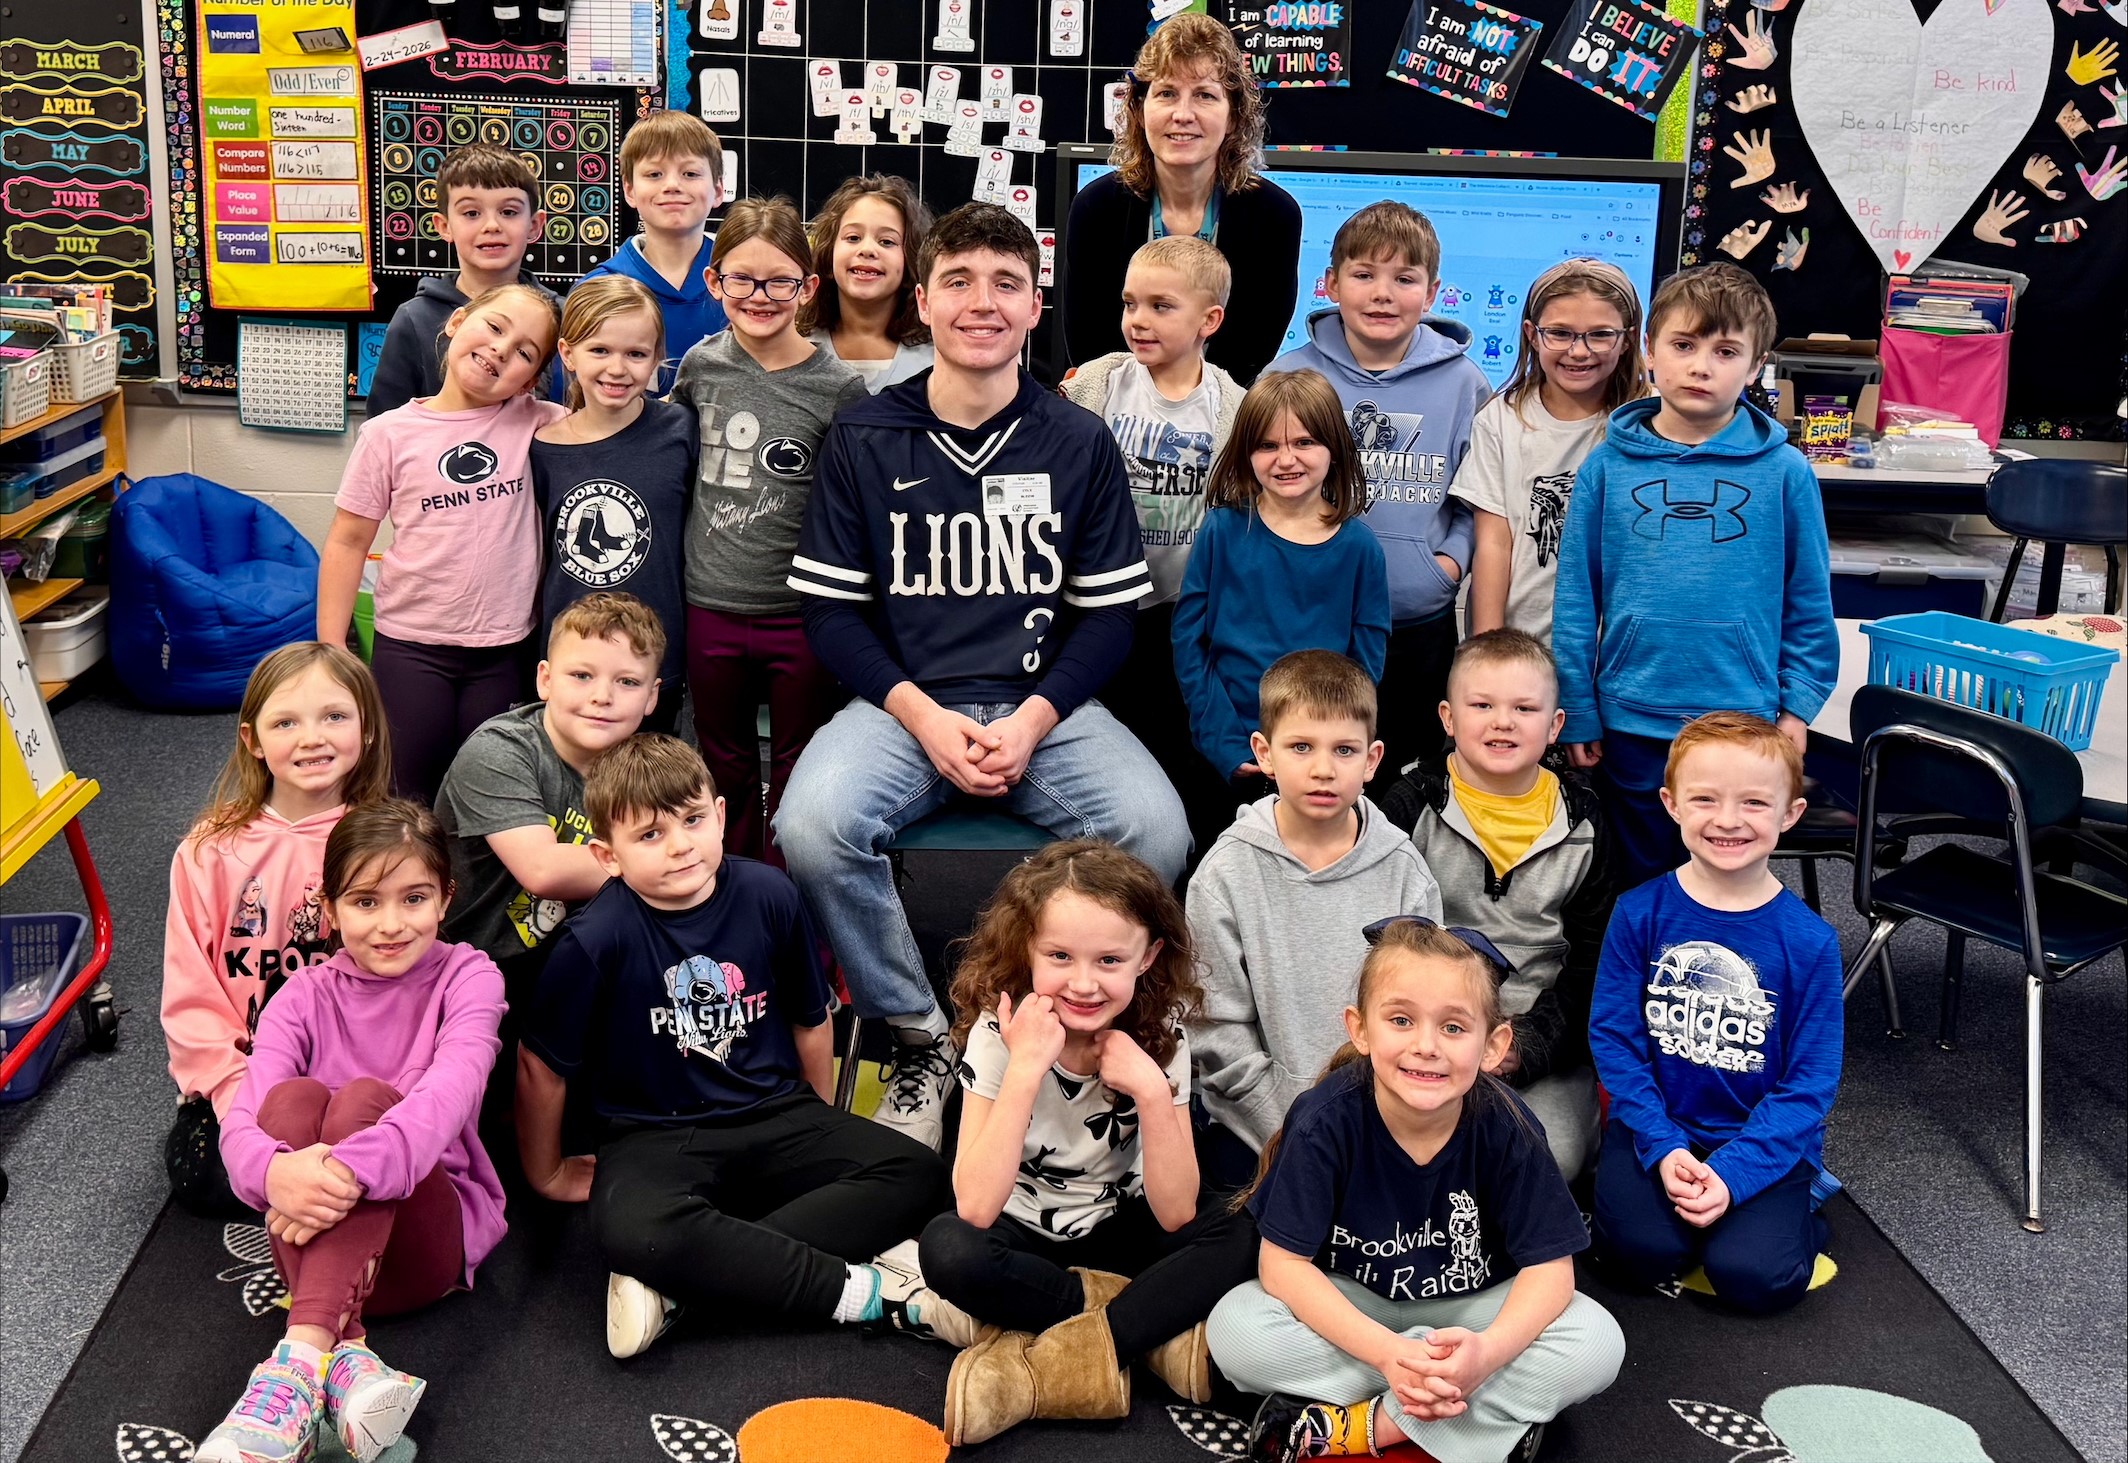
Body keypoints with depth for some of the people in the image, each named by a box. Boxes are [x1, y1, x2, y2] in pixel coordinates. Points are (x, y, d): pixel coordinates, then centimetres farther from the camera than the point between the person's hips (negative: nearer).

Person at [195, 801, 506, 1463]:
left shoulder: (466, 976, -1)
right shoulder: (306, 996, 5)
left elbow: (451, 1089, -23)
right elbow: (241, 1122, -12)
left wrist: (353, 1168, -42)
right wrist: (275, 1171, -38)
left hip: (432, 1235, -2)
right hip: (315, 1237, 2)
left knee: (365, 1098, -28)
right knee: (294, 1096, -26)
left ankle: (302, 1359, -45)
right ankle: (345, 1357, -40)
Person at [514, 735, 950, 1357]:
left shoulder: (768, 896, -6)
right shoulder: (599, 939, -16)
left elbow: (811, 1019, 10)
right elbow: (541, 1066, -4)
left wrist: (823, 1131, 18)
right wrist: (548, 1174, 8)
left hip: (775, 1116, 4)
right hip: (657, 1136, -4)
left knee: (917, 1173, -16)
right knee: (631, 1229, -37)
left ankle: (675, 1283, -25)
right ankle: (857, 1290, -26)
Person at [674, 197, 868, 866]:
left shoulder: (837, 387, -10)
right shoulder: (701, 364, 0)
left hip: (801, 612, -3)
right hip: (711, 605, 3)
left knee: (797, 775, 11)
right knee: (725, 770, 18)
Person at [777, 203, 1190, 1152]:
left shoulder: (1079, 444, 7)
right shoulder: (863, 441, 6)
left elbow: (1109, 613, 6)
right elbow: (830, 610, 3)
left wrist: (1032, 719, -12)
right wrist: (922, 715, -12)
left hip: (1043, 705, 0)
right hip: (903, 701, 0)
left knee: (1157, 830, -28)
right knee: (811, 824, -31)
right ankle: (919, 1037, -8)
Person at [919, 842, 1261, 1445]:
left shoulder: (1161, 1034, -15)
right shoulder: (999, 1030, -21)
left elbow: (1175, 1215, -18)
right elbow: (976, 1210, -31)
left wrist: (1151, 1090, -31)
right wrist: (1026, 1066, -37)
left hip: (1119, 1229, 2)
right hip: (1023, 1233, -1)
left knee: (1237, 1236, -25)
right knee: (947, 1246, -34)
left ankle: (1041, 1373, -28)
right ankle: (1154, 1325, -20)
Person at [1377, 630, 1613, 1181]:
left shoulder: (1582, 821, 5)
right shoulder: (1411, 806, -1)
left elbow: (1593, 956, 6)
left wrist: (1532, 1040, -8)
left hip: (1545, 1036, 2)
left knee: (1556, 1157, -21)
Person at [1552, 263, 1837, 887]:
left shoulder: (1785, 472, -5)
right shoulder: (1607, 466, -4)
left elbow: (1810, 597, 3)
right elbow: (1576, 595, 0)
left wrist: (1798, 703, 1)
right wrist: (1576, 710, 0)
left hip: (1745, 719, 0)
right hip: (1629, 722, 1)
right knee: (1639, 882, 16)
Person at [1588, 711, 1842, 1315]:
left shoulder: (1809, 941, -10)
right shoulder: (1639, 913, -7)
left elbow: (1810, 1080, -9)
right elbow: (1614, 1036, -5)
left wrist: (1733, 1173, -19)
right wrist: (1664, 1147, -15)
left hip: (1766, 1138, -1)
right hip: (1658, 1126, 1)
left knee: (1752, 1274, -20)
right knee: (1644, 1249, -22)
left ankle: (1798, 1210, 11)